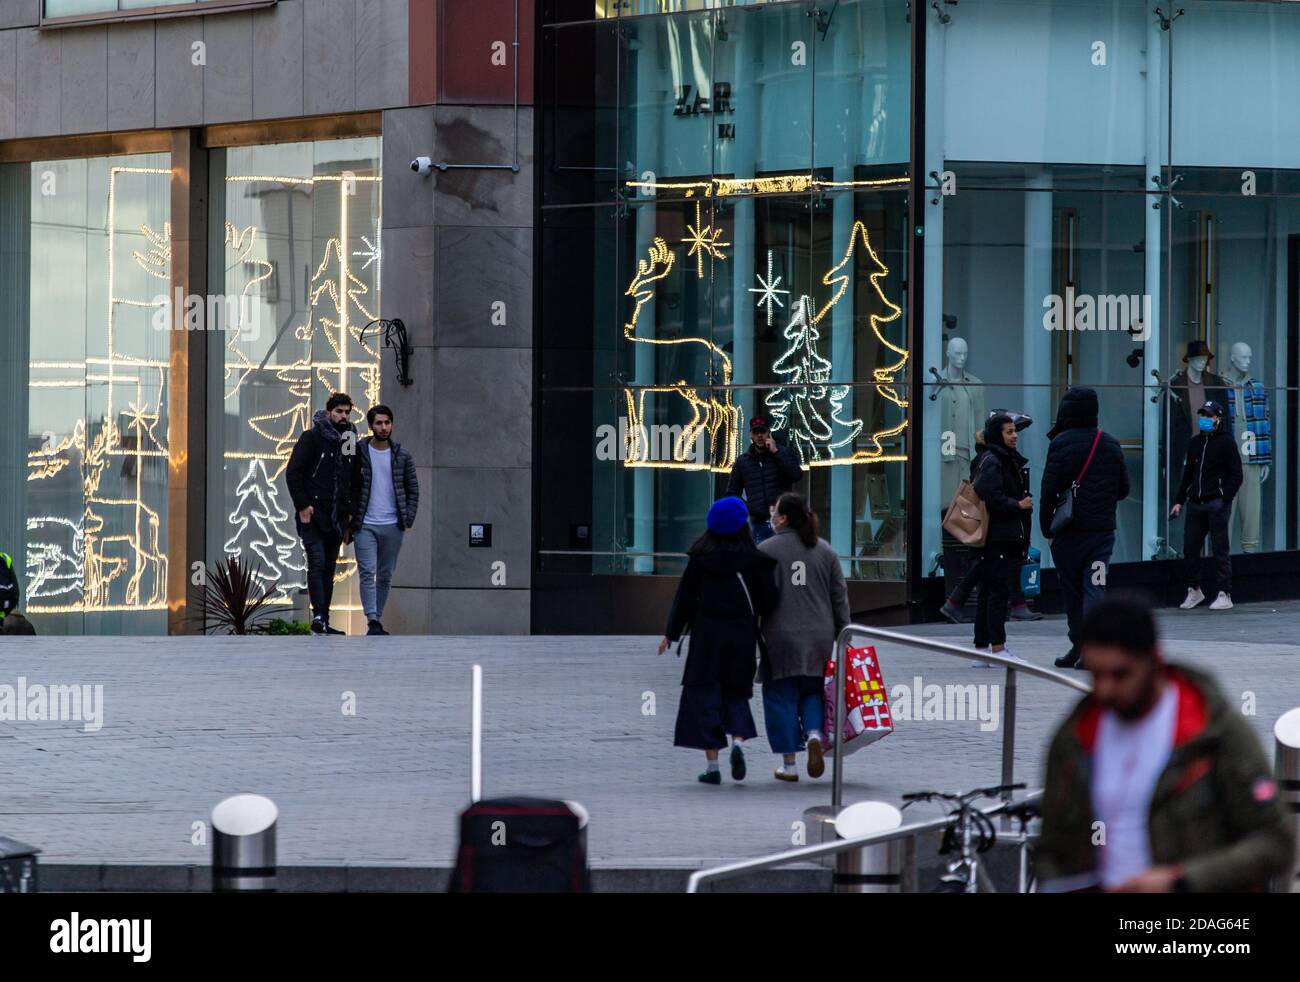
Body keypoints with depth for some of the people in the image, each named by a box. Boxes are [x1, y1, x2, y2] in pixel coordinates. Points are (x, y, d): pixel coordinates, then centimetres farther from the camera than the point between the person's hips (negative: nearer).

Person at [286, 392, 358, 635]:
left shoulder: (349, 442, 15)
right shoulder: (312, 438, -2)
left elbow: (353, 484, 21)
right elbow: (292, 472, -7)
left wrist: (349, 518, 14)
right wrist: (302, 505, -14)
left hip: (336, 518, 6)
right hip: (313, 515, -6)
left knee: (329, 568, 6)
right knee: (317, 563, -16)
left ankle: (323, 623, 8)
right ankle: (318, 615, -24)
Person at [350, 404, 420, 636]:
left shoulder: (403, 456, 7)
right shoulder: (358, 453, -1)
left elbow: (413, 490, 12)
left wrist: (408, 519, 1)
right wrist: (349, 522, -2)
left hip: (393, 526, 3)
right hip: (365, 525, -3)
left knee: (385, 576, 8)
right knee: (368, 573, -11)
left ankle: (378, 618, 17)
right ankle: (372, 621, -17)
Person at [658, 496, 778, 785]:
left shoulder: (700, 558, -4)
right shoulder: (754, 560, -4)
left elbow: (685, 596, -1)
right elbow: (768, 601, -5)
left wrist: (671, 633, 7)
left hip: (707, 634, -1)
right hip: (742, 636, 1)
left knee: (704, 695, 5)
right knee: (736, 692, 15)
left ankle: (712, 764, 0)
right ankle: (737, 741, -12)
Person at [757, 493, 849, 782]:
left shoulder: (766, 550, -5)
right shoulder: (825, 550, 7)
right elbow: (840, 596, 8)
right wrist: (842, 634, 14)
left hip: (780, 637, -3)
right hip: (819, 636, 3)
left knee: (781, 696, 4)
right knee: (812, 692, 17)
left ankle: (789, 764, 4)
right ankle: (815, 735, -11)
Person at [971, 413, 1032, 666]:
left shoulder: (1011, 460, 20)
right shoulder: (991, 462, -10)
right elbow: (990, 497, -22)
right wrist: (1018, 505, -12)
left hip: (1009, 538, 10)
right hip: (996, 538, -10)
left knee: (988, 592, 10)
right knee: (998, 590, -9)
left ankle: (981, 649, 13)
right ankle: (998, 648, -9)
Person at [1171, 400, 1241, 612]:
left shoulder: (1226, 442, -2)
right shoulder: (1195, 442, 17)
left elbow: (1236, 475, -6)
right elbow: (1188, 474, 22)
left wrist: (1224, 500, -15)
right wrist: (1179, 501, 15)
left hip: (1216, 504, -6)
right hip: (1196, 504, 6)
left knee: (1220, 549, -4)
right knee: (1190, 547, 5)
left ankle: (1225, 595, -2)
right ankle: (1194, 590, 19)